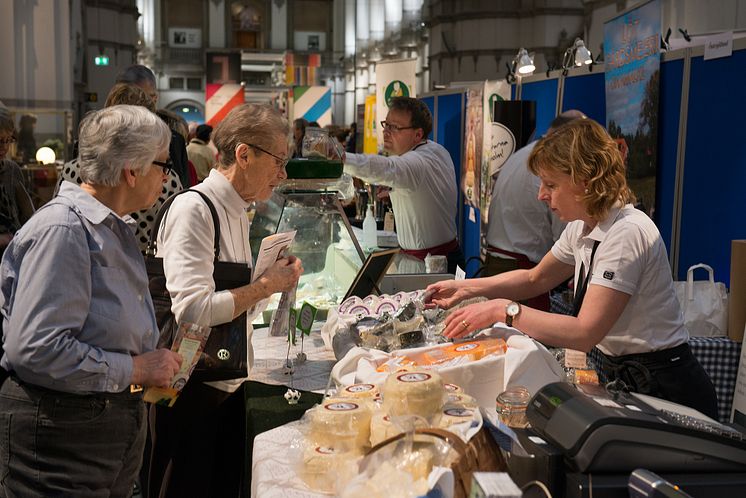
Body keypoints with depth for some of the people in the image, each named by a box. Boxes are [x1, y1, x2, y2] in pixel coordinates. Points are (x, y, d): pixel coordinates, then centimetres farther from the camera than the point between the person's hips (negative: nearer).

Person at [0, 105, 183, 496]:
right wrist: (134, 370, -19)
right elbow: (37, 349, -28)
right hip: (59, 434, -9)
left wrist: (157, 366, 8)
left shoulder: (115, 229, 12)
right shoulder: (61, 230, -20)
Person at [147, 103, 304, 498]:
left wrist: (274, 275, 0)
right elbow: (192, 310, -28)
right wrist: (265, 286, -19)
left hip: (228, 383, 8)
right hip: (191, 389, -8)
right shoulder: (194, 208, -18)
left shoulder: (237, 211, 10)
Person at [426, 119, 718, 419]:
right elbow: (535, 279, 18)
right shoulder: (581, 227, 3)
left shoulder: (626, 234, -24)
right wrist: (466, 289, 6)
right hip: (618, 374, 7)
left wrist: (503, 310, -24)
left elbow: (585, 333, -29)